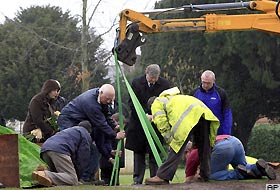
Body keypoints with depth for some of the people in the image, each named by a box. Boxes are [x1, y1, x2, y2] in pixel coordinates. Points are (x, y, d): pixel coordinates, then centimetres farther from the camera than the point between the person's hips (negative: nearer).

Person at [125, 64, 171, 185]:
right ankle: (137, 179, 10)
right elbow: (132, 103, -6)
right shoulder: (136, 83, -5)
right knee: (139, 152, 6)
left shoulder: (164, 84, -4)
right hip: (139, 123, 1)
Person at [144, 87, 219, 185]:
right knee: (203, 147, 18)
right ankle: (205, 175, 27)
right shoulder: (173, 98, 46)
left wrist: (170, 141, 8)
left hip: (189, 117, -7)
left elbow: (162, 124, 6)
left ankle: (162, 177, -9)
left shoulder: (157, 103, 23)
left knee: (176, 149, -8)